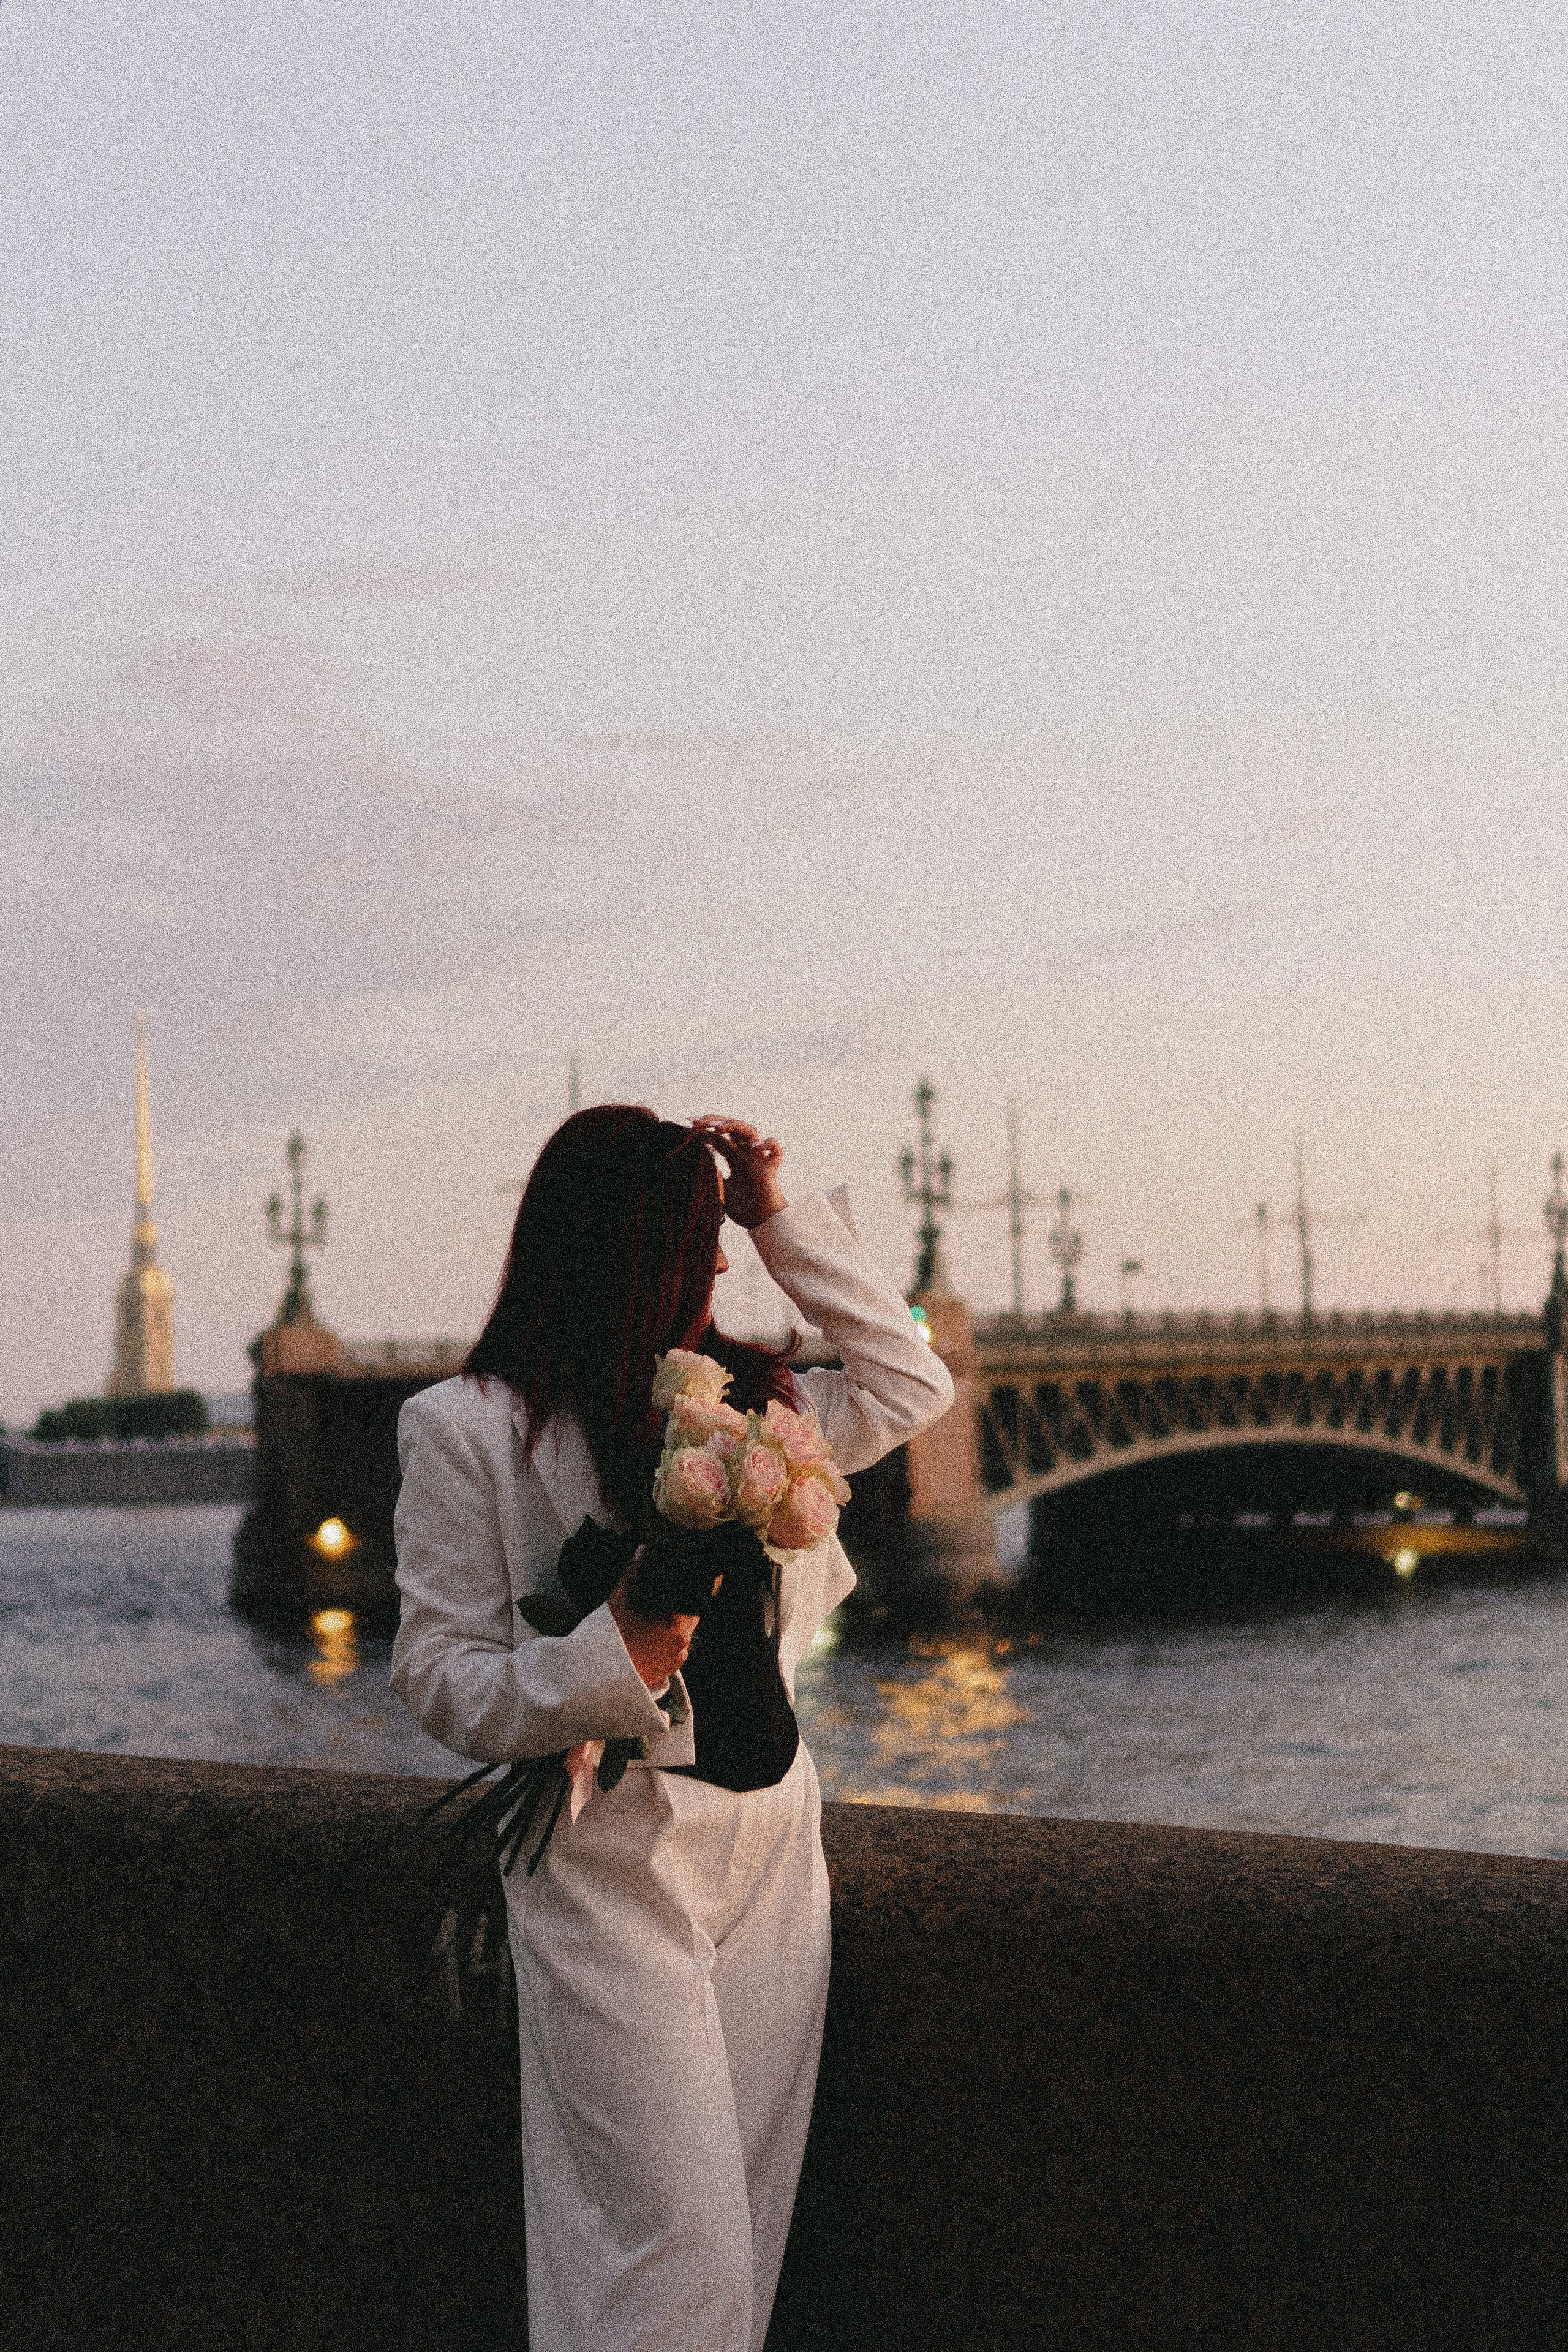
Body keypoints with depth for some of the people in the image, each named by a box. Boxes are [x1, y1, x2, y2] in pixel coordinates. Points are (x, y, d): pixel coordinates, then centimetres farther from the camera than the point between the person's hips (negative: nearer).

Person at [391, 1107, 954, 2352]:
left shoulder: (742, 1396, 12)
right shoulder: (469, 1428, -6)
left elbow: (911, 1386, 22)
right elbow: (442, 1679, -6)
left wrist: (785, 1216, 13)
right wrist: (616, 1655, -24)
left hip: (772, 1843, 7)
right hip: (618, 1864, -7)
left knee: (746, 2237, 9)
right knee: (676, 2251, -10)